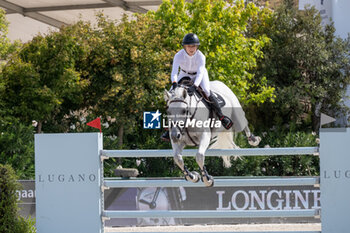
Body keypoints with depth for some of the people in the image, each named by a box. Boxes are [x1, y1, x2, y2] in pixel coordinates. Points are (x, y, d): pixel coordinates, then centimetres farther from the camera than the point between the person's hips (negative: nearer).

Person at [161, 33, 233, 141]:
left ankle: (221, 116, -14)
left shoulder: (200, 56, -31)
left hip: (199, 75, -2)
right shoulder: (179, 55, -27)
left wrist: (194, 86, -58)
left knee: (207, 92, -29)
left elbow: (200, 73, -42)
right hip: (184, 75, 2)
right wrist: (174, 83, -55)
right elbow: (174, 71, -35)